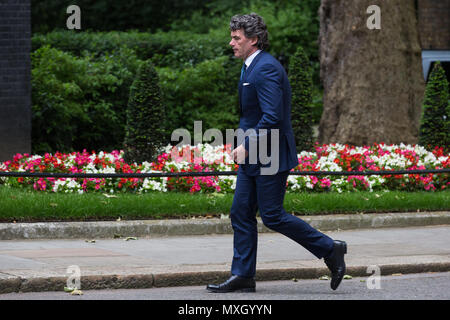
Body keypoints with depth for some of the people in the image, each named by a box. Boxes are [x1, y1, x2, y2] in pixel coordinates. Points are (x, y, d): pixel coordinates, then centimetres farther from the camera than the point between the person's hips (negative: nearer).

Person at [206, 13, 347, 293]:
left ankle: (330, 250, 4)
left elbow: (272, 117, -26)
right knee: (241, 214, 7)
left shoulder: (266, 68, -19)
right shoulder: (251, 67, 15)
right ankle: (243, 276, 10)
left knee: (272, 216, -6)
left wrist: (247, 146, -21)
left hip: (270, 157, -10)